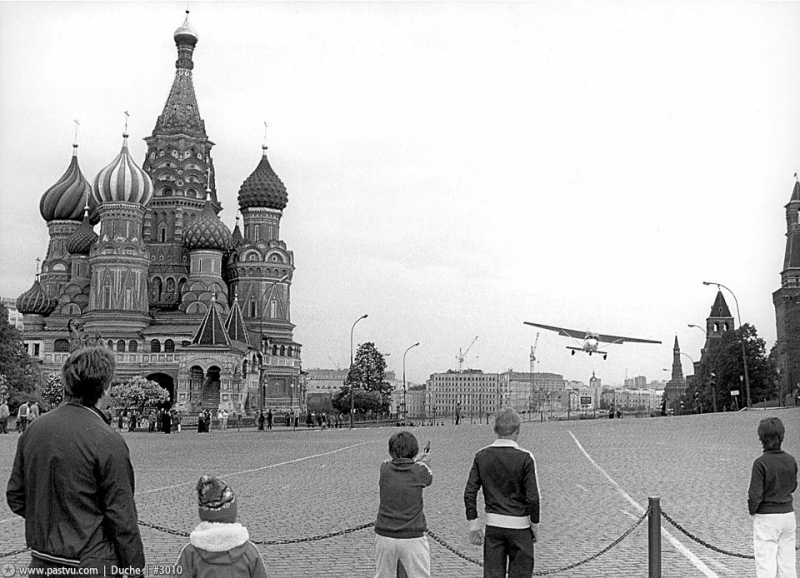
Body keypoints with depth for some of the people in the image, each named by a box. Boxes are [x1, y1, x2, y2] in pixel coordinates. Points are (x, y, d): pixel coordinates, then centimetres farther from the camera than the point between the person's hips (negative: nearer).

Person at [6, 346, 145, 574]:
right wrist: (136, 570, -7)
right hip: (90, 566, -6)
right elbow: (122, 517, -15)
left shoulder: (33, 429, 2)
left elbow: (15, 498, 10)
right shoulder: (108, 442, -17)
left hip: (41, 562, 6)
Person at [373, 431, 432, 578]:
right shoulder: (420, 470, -7)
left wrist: (415, 460, 31)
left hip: (384, 536, 3)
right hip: (412, 538, -3)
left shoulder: (385, 468, -2)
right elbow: (429, 479, 15)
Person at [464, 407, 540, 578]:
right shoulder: (525, 458, -12)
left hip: (493, 524, 3)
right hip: (519, 525, -3)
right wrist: (535, 525, 1)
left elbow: (469, 493, -1)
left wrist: (473, 524, 6)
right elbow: (533, 497, -12)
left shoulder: (482, 456, -1)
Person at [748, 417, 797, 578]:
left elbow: (755, 495, -17)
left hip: (766, 517, -5)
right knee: (787, 562, 14)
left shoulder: (761, 463, -18)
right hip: (788, 513, 5)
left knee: (765, 563, 0)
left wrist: (752, 510, -1)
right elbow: (793, 486, 13)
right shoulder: (791, 460, -2)